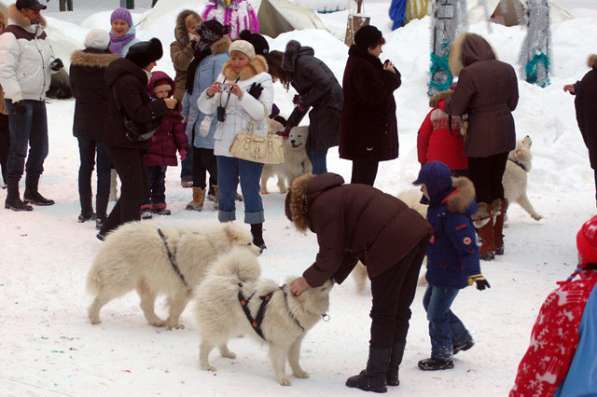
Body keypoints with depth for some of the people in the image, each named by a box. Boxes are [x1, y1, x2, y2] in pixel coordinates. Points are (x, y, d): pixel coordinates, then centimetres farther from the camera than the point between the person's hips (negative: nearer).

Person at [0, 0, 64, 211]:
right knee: (19, 148, -7)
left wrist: (54, 64, 0)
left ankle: (31, 191, 25)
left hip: (39, 99, 8)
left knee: (40, 147, 13)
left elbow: (45, 61, 24)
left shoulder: (40, 35, 14)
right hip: (20, 100, -8)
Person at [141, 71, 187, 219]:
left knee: (160, 179, 17)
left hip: (166, 151, 6)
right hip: (148, 150, -6)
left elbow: (178, 128, 10)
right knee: (147, 179, -3)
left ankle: (158, 203, 26)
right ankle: (144, 205, 0)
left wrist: (182, 147, 8)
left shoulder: (172, 106, 6)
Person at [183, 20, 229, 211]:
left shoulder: (220, 59, -13)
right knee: (198, 160, 11)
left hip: (211, 123, -9)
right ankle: (197, 199, 16)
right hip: (197, 120, 9)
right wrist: (186, 112, 23)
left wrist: (208, 117, -24)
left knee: (209, 158, -7)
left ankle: (219, 194, 5)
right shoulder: (202, 59, 16)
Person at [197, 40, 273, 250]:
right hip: (225, 144, 5)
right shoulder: (224, 77, 10)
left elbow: (263, 111, -15)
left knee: (250, 190, -6)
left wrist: (242, 95, -26)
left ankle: (257, 236, 0)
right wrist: (209, 94, -13)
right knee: (225, 191, 9)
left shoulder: (262, 79, -3)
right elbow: (205, 108, 8)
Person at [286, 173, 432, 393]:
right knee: (400, 310, 16)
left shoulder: (322, 206, -2)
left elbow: (331, 255, -3)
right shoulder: (338, 195, 27)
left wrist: (308, 280, 9)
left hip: (393, 245, -9)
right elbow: (349, 250, 25)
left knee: (383, 314, 1)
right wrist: (330, 280, 19)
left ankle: (375, 378, 9)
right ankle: (391, 373, 25)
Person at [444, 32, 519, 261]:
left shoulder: (469, 74, -18)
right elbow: (512, 103, 10)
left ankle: (487, 245, 7)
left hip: (480, 138, -6)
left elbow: (455, 109, -14)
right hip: (504, 134, 6)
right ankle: (498, 241, 25)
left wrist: (446, 101, 6)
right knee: (496, 185, 19)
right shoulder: (506, 70, 2)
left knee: (480, 190, 5)